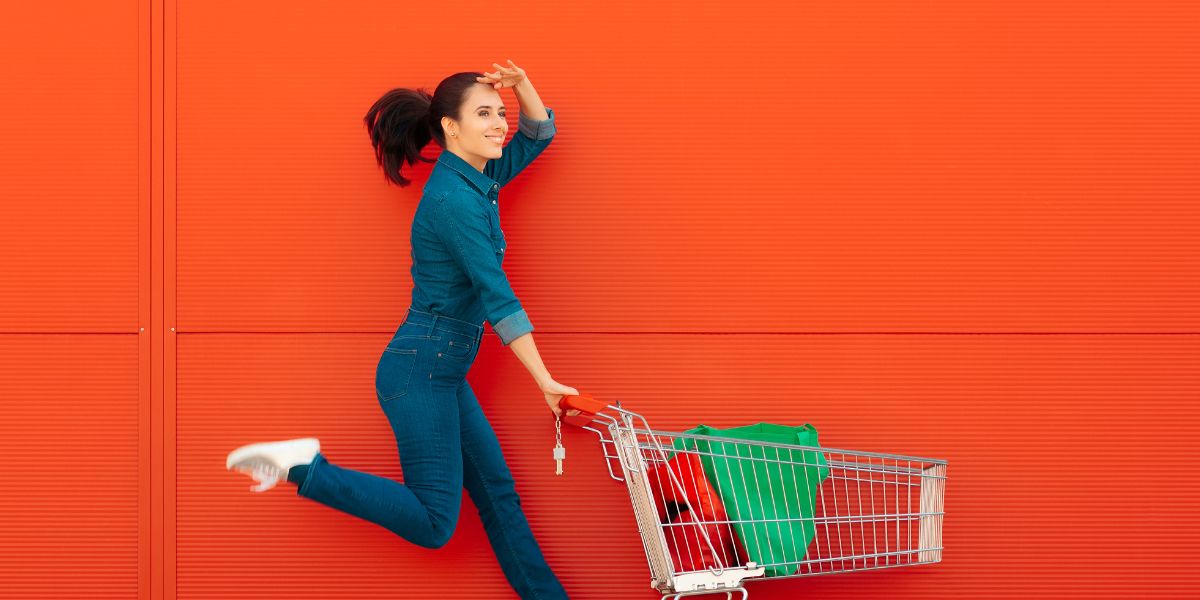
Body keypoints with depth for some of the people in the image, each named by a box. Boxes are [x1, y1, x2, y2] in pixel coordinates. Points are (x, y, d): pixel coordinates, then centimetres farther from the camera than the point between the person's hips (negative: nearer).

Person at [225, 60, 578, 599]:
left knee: (499, 494, 11)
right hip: (421, 371, -10)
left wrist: (522, 87, 3)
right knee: (434, 524, -9)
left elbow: (539, 134, 25)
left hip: (444, 375, 10)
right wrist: (546, 383, -21)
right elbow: (497, 298, -21)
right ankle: (303, 468, -7)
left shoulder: (478, 181, 9)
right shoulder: (453, 198, -18)